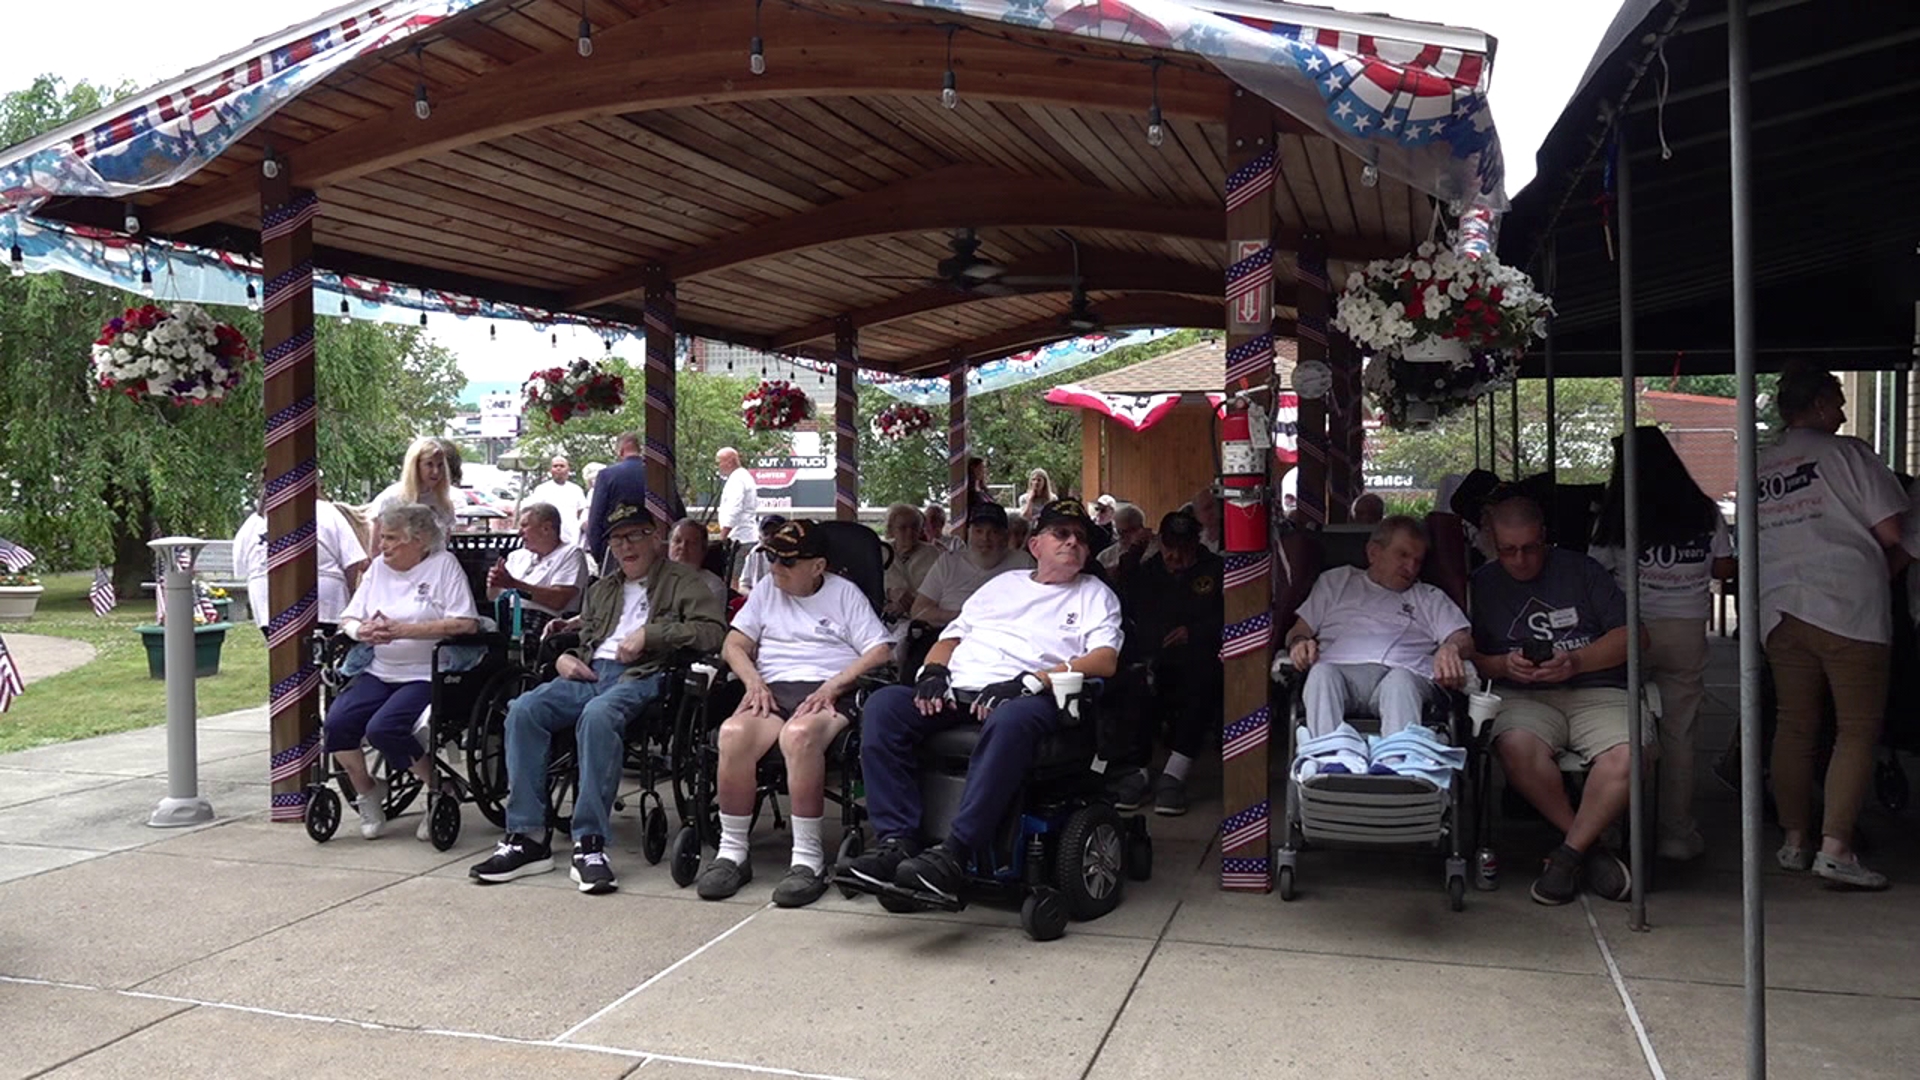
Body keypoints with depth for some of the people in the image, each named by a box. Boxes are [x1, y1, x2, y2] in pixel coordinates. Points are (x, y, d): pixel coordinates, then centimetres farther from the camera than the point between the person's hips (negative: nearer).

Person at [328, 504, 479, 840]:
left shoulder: (444, 565, -2)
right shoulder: (378, 567, 16)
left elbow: (466, 623, -15)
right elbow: (348, 619, 12)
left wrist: (402, 630, -20)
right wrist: (362, 631, -14)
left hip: (425, 675, -6)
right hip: (379, 671, 6)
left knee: (383, 729, -26)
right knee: (336, 723, -16)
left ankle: (438, 788, -2)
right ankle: (368, 793, 10)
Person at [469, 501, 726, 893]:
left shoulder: (681, 581, 10)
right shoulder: (602, 590, 32)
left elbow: (713, 631, -6)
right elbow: (581, 634, 38)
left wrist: (650, 633, -13)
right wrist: (565, 657, 14)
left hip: (641, 676, -6)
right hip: (591, 673, 6)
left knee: (598, 714, -39)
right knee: (524, 710, -22)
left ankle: (589, 844, -37)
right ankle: (527, 837, -21)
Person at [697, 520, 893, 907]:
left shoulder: (844, 593, 13)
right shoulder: (768, 590, 25)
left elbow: (880, 651, 1)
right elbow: (734, 646, 19)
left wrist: (832, 687, -11)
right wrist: (754, 683, -1)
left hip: (829, 694, -3)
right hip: (774, 690, 4)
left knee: (798, 734, -39)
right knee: (734, 732, -32)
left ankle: (808, 859, -32)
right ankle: (732, 853, -22)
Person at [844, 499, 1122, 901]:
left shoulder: (1095, 594, 19)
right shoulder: (1004, 584, 31)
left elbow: (1105, 659, 1)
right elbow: (952, 634, 29)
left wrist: (1028, 682, -13)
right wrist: (933, 671, 3)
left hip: (1030, 697, -4)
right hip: (957, 689, 5)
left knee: (1011, 720, -41)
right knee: (883, 705, -23)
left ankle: (954, 853, -43)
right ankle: (896, 841, -27)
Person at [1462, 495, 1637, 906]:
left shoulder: (1580, 570, 11)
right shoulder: (1482, 584, 14)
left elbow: (1630, 635, 5)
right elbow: (1468, 656, 10)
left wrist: (1575, 662, -10)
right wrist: (1502, 665, -11)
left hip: (1598, 693, 0)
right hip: (1524, 698, 0)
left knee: (1626, 756, -32)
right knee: (1516, 746, -35)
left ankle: (1567, 854, -13)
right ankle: (1589, 848, -15)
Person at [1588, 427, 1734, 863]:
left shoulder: (1616, 515, -5)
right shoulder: (1705, 512, 4)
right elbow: (1724, 568, 9)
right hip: (1687, 631, 2)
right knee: (1678, 734, 7)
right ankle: (1677, 835, 12)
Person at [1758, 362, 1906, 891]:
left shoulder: (1757, 468, 12)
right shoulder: (1846, 452, -2)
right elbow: (1892, 535, -2)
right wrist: (1881, 575, 16)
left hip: (1780, 610, 5)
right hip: (1849, 607, -5)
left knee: (1795, 726, 12)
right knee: (1858, 729, 0)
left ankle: (1795, 840, 15)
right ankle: (1835, 848, -7)